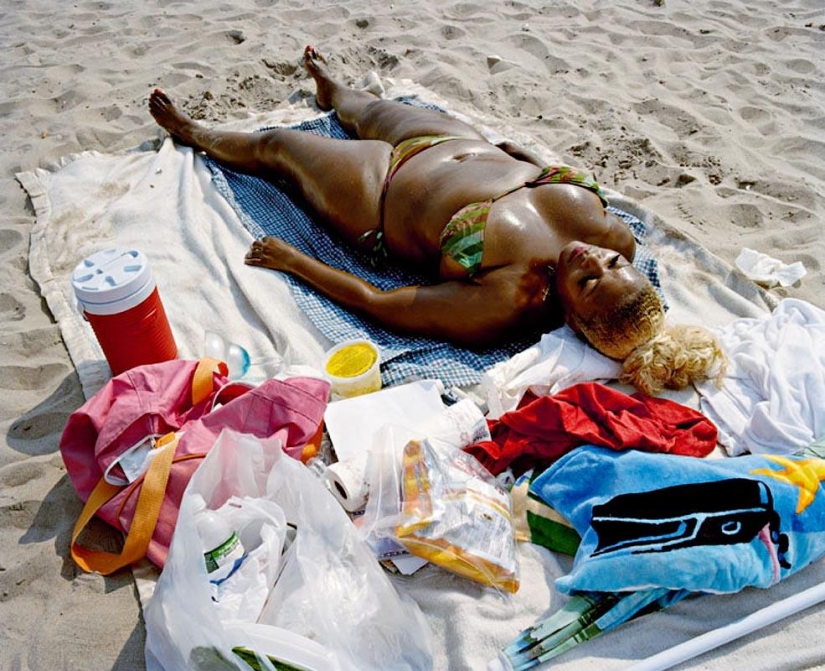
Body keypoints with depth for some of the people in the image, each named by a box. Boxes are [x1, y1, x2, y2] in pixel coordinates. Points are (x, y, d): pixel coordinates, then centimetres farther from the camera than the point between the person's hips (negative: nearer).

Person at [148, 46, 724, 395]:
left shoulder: (506, 304, -42)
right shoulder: (617, 238, -26)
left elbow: (380, 305, -33)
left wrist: (293, 260, -24)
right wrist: (527, 155, 9)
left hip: (382, 193, -5)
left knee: (275, 145, 18)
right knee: (370, 108, 32)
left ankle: (197, 134, 53)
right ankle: (333, 89, 72)